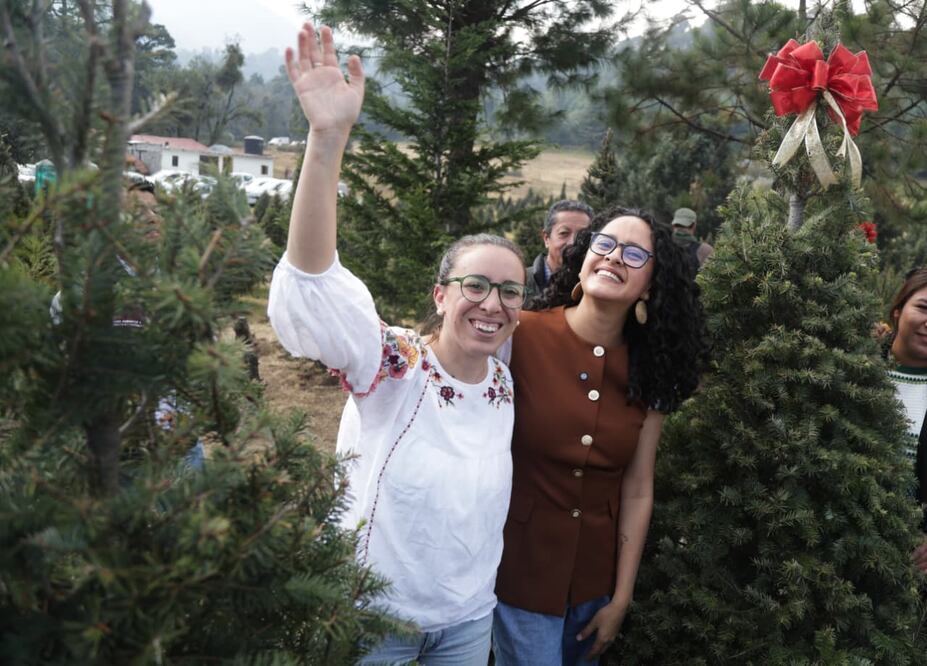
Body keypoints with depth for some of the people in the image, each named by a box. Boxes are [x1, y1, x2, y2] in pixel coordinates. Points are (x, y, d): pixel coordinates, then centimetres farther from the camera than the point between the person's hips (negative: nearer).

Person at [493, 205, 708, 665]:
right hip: (521, 570, -4)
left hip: (596, 576, 4)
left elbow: (637, 492, 0)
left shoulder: (649, 372, -3)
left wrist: (621, 598, 3)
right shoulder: (521, 336, -16)